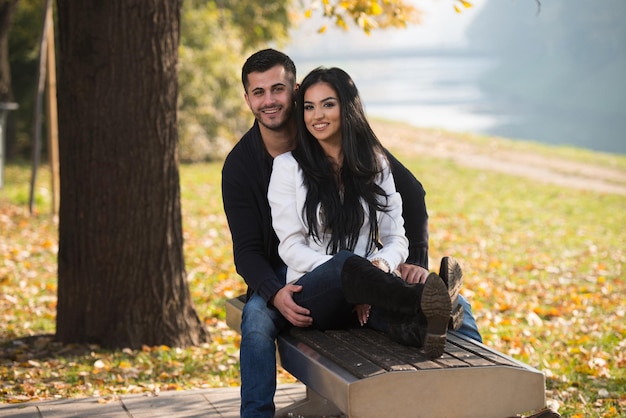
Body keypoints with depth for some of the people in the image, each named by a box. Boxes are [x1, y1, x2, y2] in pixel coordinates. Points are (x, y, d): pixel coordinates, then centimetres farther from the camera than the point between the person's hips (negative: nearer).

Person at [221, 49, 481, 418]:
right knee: (258, 318, -35)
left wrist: (415, 262, -14)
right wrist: (275, 293, -29)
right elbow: (247, 249, -8)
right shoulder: (240, 165, -6)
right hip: (289, 273, -1)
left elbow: (410, 191, -3)